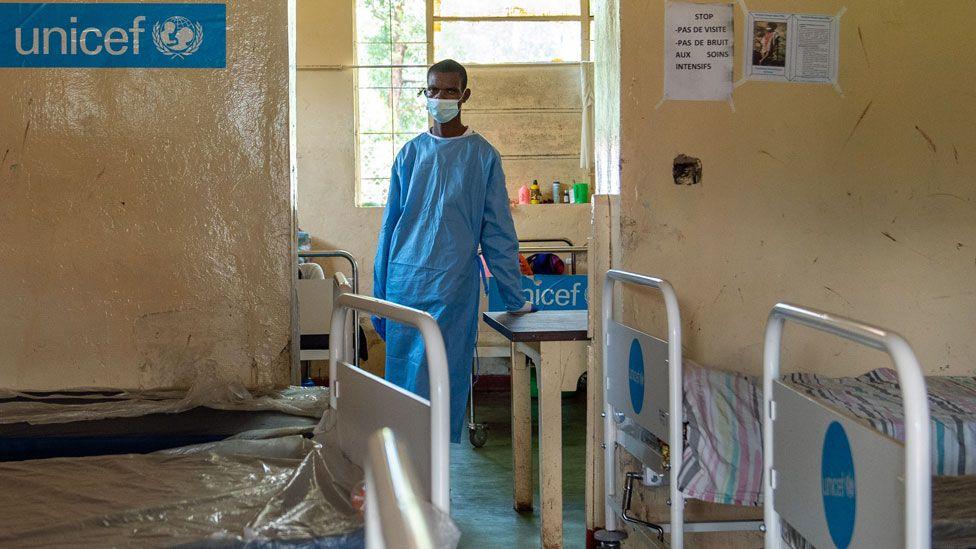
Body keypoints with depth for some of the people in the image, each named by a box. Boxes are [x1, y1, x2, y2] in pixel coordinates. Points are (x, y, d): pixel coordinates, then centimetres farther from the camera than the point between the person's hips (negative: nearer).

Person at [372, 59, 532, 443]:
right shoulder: (411, 153, 10)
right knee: (402, 373, 6)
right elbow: (390, 226, 13)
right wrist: (379, 295, 11)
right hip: (405, 280, 3)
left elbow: (497, 232, 3)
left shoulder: (482, 155, 2)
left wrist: (514, 299, 2)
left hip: (454, 285, -3)